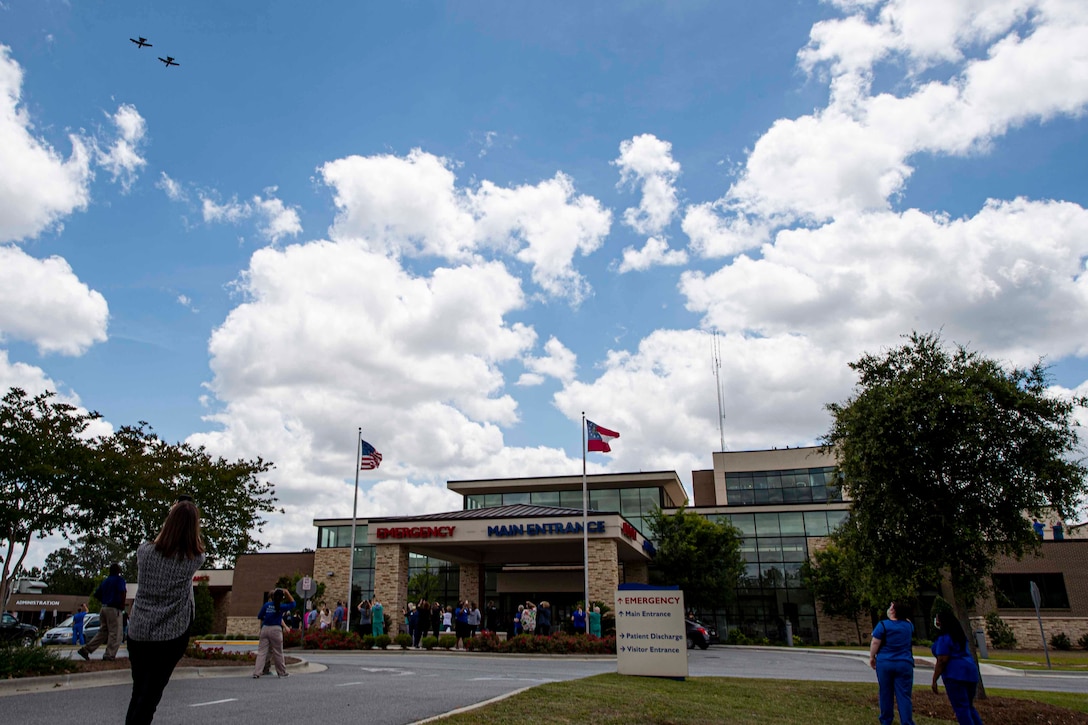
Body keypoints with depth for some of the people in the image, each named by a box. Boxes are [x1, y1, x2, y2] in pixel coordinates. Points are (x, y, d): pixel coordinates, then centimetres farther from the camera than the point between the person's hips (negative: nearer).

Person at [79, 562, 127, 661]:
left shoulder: (104, 581, 17)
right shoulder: (119, 579, -6)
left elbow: (97, 595, 19)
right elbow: (123, 592, -21)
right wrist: (122, 605, -11)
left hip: (104, 608, 8)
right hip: (114, 609, -8)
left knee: (103, 632, 15)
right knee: (115, 633, -3)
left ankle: (86, 649, 8)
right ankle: (110, 655, -4)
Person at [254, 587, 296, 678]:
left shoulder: (266, 605, 4)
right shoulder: (281, 607, -4)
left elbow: (259, 616, 7)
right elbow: (292, 603, 7)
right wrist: (287, 593, 4)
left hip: (265, 629, 3)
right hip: (276, 630, -3)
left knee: (261, 652, 4)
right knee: (278, 653, 8)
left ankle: (256, 673, -4)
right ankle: (282, 672, 19)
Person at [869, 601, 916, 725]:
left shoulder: (883, 625, -9)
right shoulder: (908, 625, 2)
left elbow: (875, 643, -8)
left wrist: (872, 657, 2)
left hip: (885, 663, -2)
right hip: (904, 664, 2)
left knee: (886, 694, 9)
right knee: (904, 696, 2)